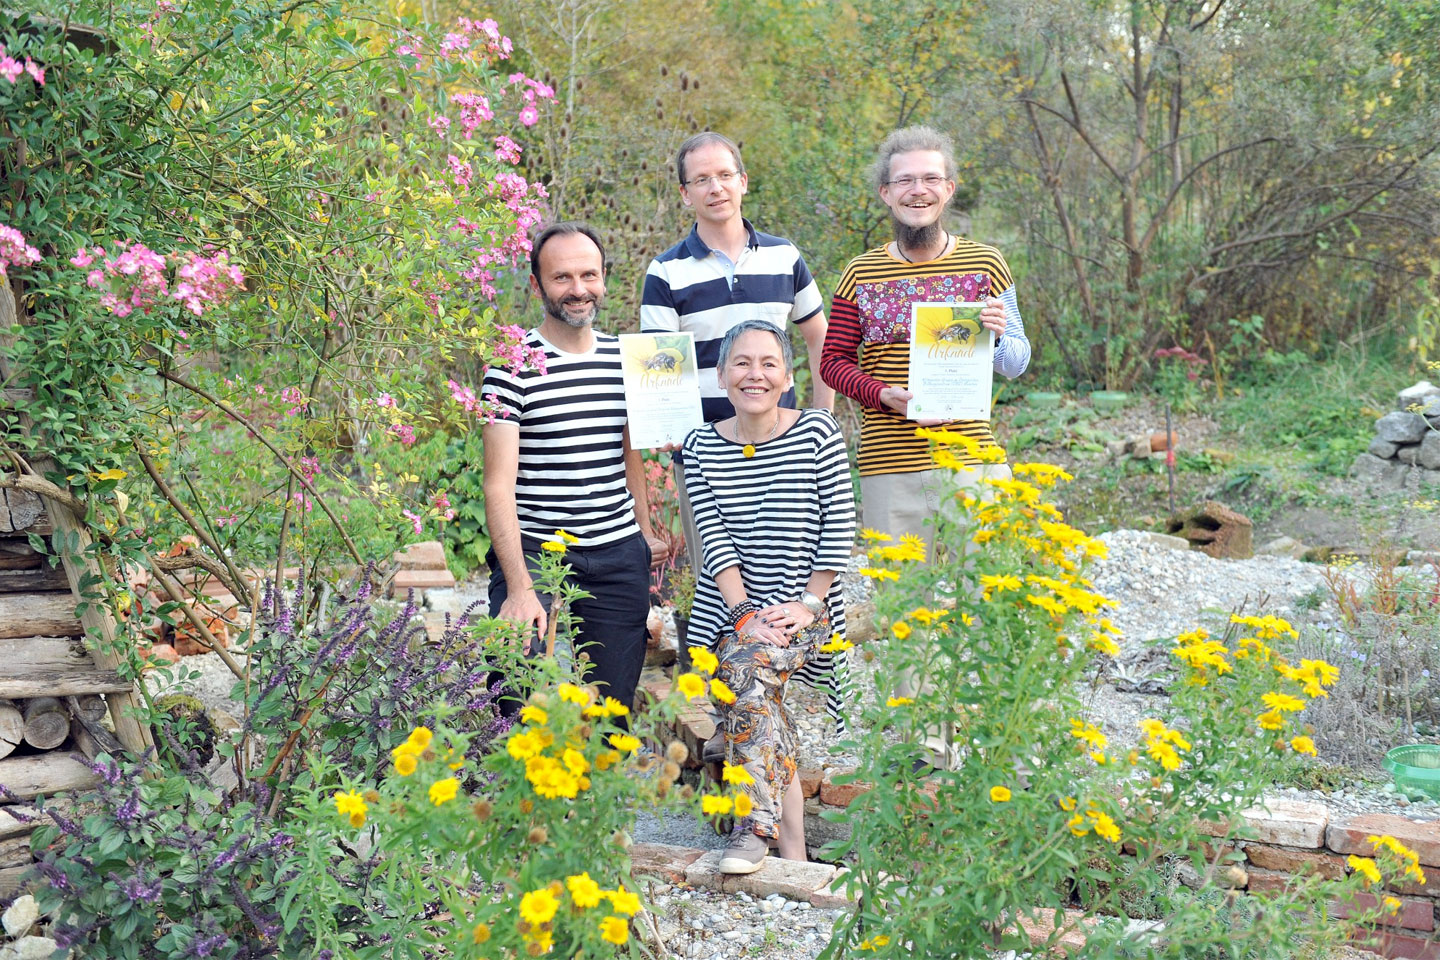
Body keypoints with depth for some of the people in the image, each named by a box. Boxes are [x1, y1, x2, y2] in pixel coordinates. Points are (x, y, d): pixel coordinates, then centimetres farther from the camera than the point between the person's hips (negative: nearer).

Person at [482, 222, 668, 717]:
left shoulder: (624, 359, 10)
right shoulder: (513, 365, -8)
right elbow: (499, 485, -12)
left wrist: (645, 532, 16)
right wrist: (519, 588, -18)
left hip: (619, 556, 5)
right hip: (535, 550, -4)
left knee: (615, 705, 8)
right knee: (522, 709, -11)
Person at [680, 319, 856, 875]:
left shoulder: (818, 433, -2)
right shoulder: (701, 448, 4)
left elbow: (838, 529, -2)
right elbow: (714, 539, -3)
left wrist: (809, 605, -9)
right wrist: (745, 612, -14)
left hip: (804, 606, -2)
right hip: (731, 605, 2)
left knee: (746, 670, -29)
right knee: (767, 723, -13)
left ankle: (756, 828, -22)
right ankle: (793, 855, -5)